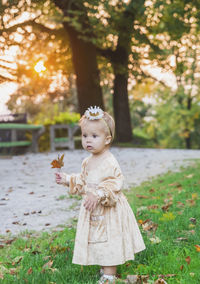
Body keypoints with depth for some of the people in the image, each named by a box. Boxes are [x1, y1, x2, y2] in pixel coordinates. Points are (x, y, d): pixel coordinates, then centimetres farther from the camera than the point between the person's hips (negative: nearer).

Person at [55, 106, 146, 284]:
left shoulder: (110, 162, -20)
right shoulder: (87, 162, 8)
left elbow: (115, 184, -28)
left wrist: (98, 195, -36)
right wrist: (68, 180, 17)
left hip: (108, 211, -8)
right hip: (92, 209, 8)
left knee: (108, 243, 0)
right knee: (97, 241, 16)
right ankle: (105, 267, 31)